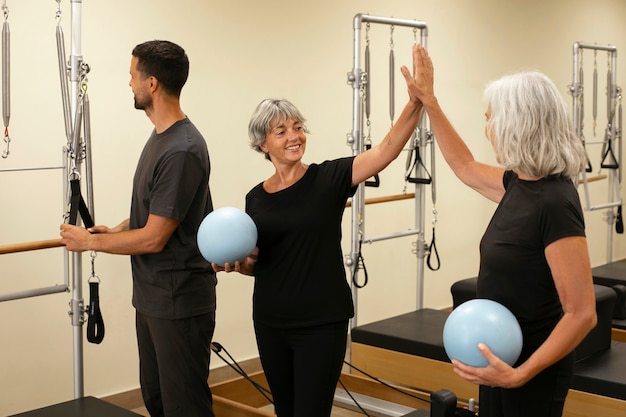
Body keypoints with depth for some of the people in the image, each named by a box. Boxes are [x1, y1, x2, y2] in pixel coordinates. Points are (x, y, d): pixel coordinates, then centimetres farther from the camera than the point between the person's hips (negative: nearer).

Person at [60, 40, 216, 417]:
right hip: (151, 297, 10)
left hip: (179, 301, -10)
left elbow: (154, 239, -20)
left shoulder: (182, 151, -23)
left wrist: (90, 241, -7)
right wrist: (116, 230, 10)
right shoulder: (160, 136, 10)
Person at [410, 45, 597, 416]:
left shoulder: (555, 202, -24)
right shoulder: (519, 183, 1)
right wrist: (428, 101, 21)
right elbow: (465, 167, 22)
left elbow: (583, 314, -24)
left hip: (532, 370, -8)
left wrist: (520, 374, -29)